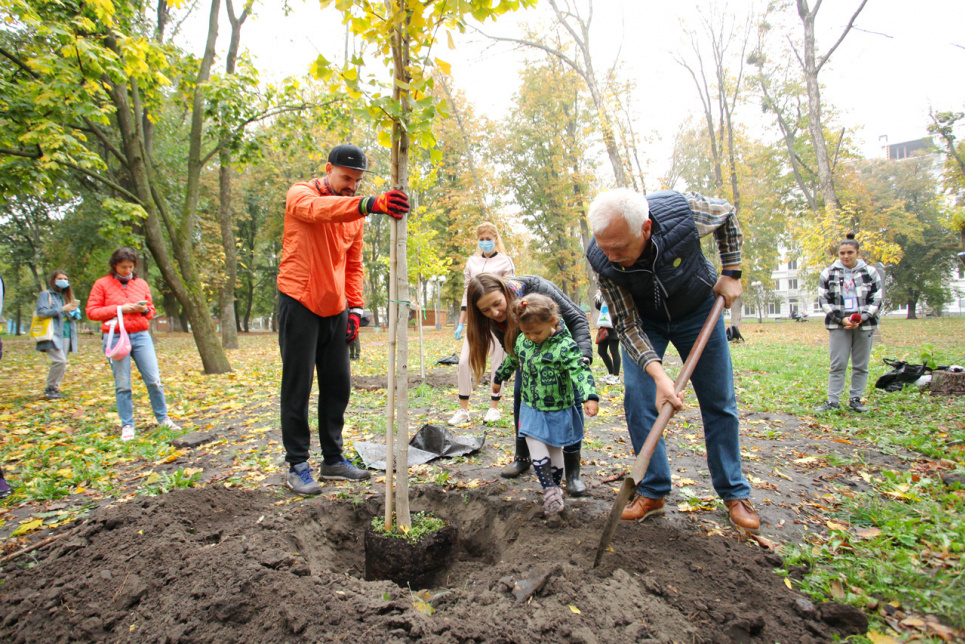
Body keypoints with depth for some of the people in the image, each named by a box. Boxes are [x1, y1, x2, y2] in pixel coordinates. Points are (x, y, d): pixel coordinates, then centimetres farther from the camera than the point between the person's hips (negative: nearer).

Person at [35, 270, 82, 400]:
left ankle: (54, 389, 15)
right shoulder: (46, 295, 3)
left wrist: (73, 311, -3)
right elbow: (41, 312, -11)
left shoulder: (67, 296, 20)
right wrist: (62, 309, -16)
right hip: (53, 334, -6)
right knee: (60, 360, -18)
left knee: (62, 363, 5)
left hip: (66, 335, 6)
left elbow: (77, 315, 20)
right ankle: (50, 388, -3)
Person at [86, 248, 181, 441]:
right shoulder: (102, 284, 3)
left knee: (154, 380, 0)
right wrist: (119, 309, -11)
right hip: (115, 338, -2)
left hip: (141, 336, 2)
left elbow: (151, 309, 21)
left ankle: (162, 418, 14)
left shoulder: (142, 284, 12)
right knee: (122, 385, 2)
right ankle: (127, 425, 13)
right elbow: (91, 311, 0)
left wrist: (145, 309, -2)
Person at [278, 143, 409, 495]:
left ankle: (333, 459, 19)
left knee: (338, 386, 8)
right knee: (297, 387, -2)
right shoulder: (301, 194, -6)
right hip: (299, 303, -6)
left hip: (335, 309, 6)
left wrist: (355, 308, 5)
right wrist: (370, 203, -48)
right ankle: (297, 465, 9)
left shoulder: (354, 213, 13)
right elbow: (318, 209, -32)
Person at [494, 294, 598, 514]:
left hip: (558, 411, -4)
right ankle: (550, 489, 7)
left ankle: (555, 487, 25)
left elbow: (580, 372, -28)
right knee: (538, 453, -3)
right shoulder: (521, 341, -4)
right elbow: (511, 360, 16)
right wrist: (499, 377, 30)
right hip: (531, 409, 4)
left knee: (555, 450, 13)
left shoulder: (565, 346, -21)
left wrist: (590, 397, -42)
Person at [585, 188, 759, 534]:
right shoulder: (602, 259, -31)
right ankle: (652, 492, 5)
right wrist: (658, 374, -37)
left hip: (698, 308, 0)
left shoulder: (683, 211, -34)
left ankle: (734, 492, 18)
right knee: (638, 400, -10)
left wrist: (731, 274, -11)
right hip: (644, 320, 0)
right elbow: (627, 325, -25)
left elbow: (727, 215, -8)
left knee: (719, 401, 3)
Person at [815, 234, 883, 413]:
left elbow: (876, 300, 4)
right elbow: (824, 300, 0)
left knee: (861, 365, 6)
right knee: (838, 365, -3)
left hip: (865, 325, 1)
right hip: (838, 325, -1)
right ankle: (832, 401, 1)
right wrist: (841, 318, -12)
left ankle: (855, 399, 17)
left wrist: (862, 318, -12)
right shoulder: (828, 274, 5)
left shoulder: (870, 273, 6)